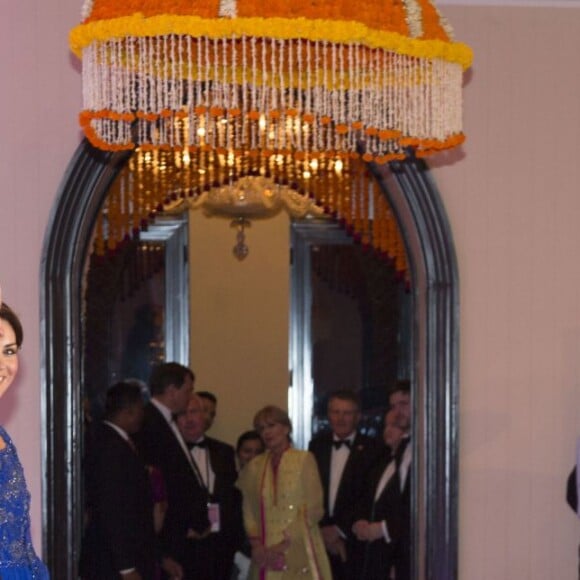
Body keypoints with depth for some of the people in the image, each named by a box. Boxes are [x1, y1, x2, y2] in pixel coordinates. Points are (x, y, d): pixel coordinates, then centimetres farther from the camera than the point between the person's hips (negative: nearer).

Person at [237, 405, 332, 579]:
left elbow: (314, 510, -4)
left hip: (299, 551, -3)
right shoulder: (254, 466, 12)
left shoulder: (304, 459, 0)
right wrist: (258, 547, -6)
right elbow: (249, 513, 10)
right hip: (268, 556, 3)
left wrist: (284, 544, -9)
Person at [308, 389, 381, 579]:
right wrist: (322, 531, -2)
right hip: (320, 541, 3)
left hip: (353, 543, -3)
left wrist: (340, 530, -9)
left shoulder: (371, 450, -4)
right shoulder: (317, 445, 11)